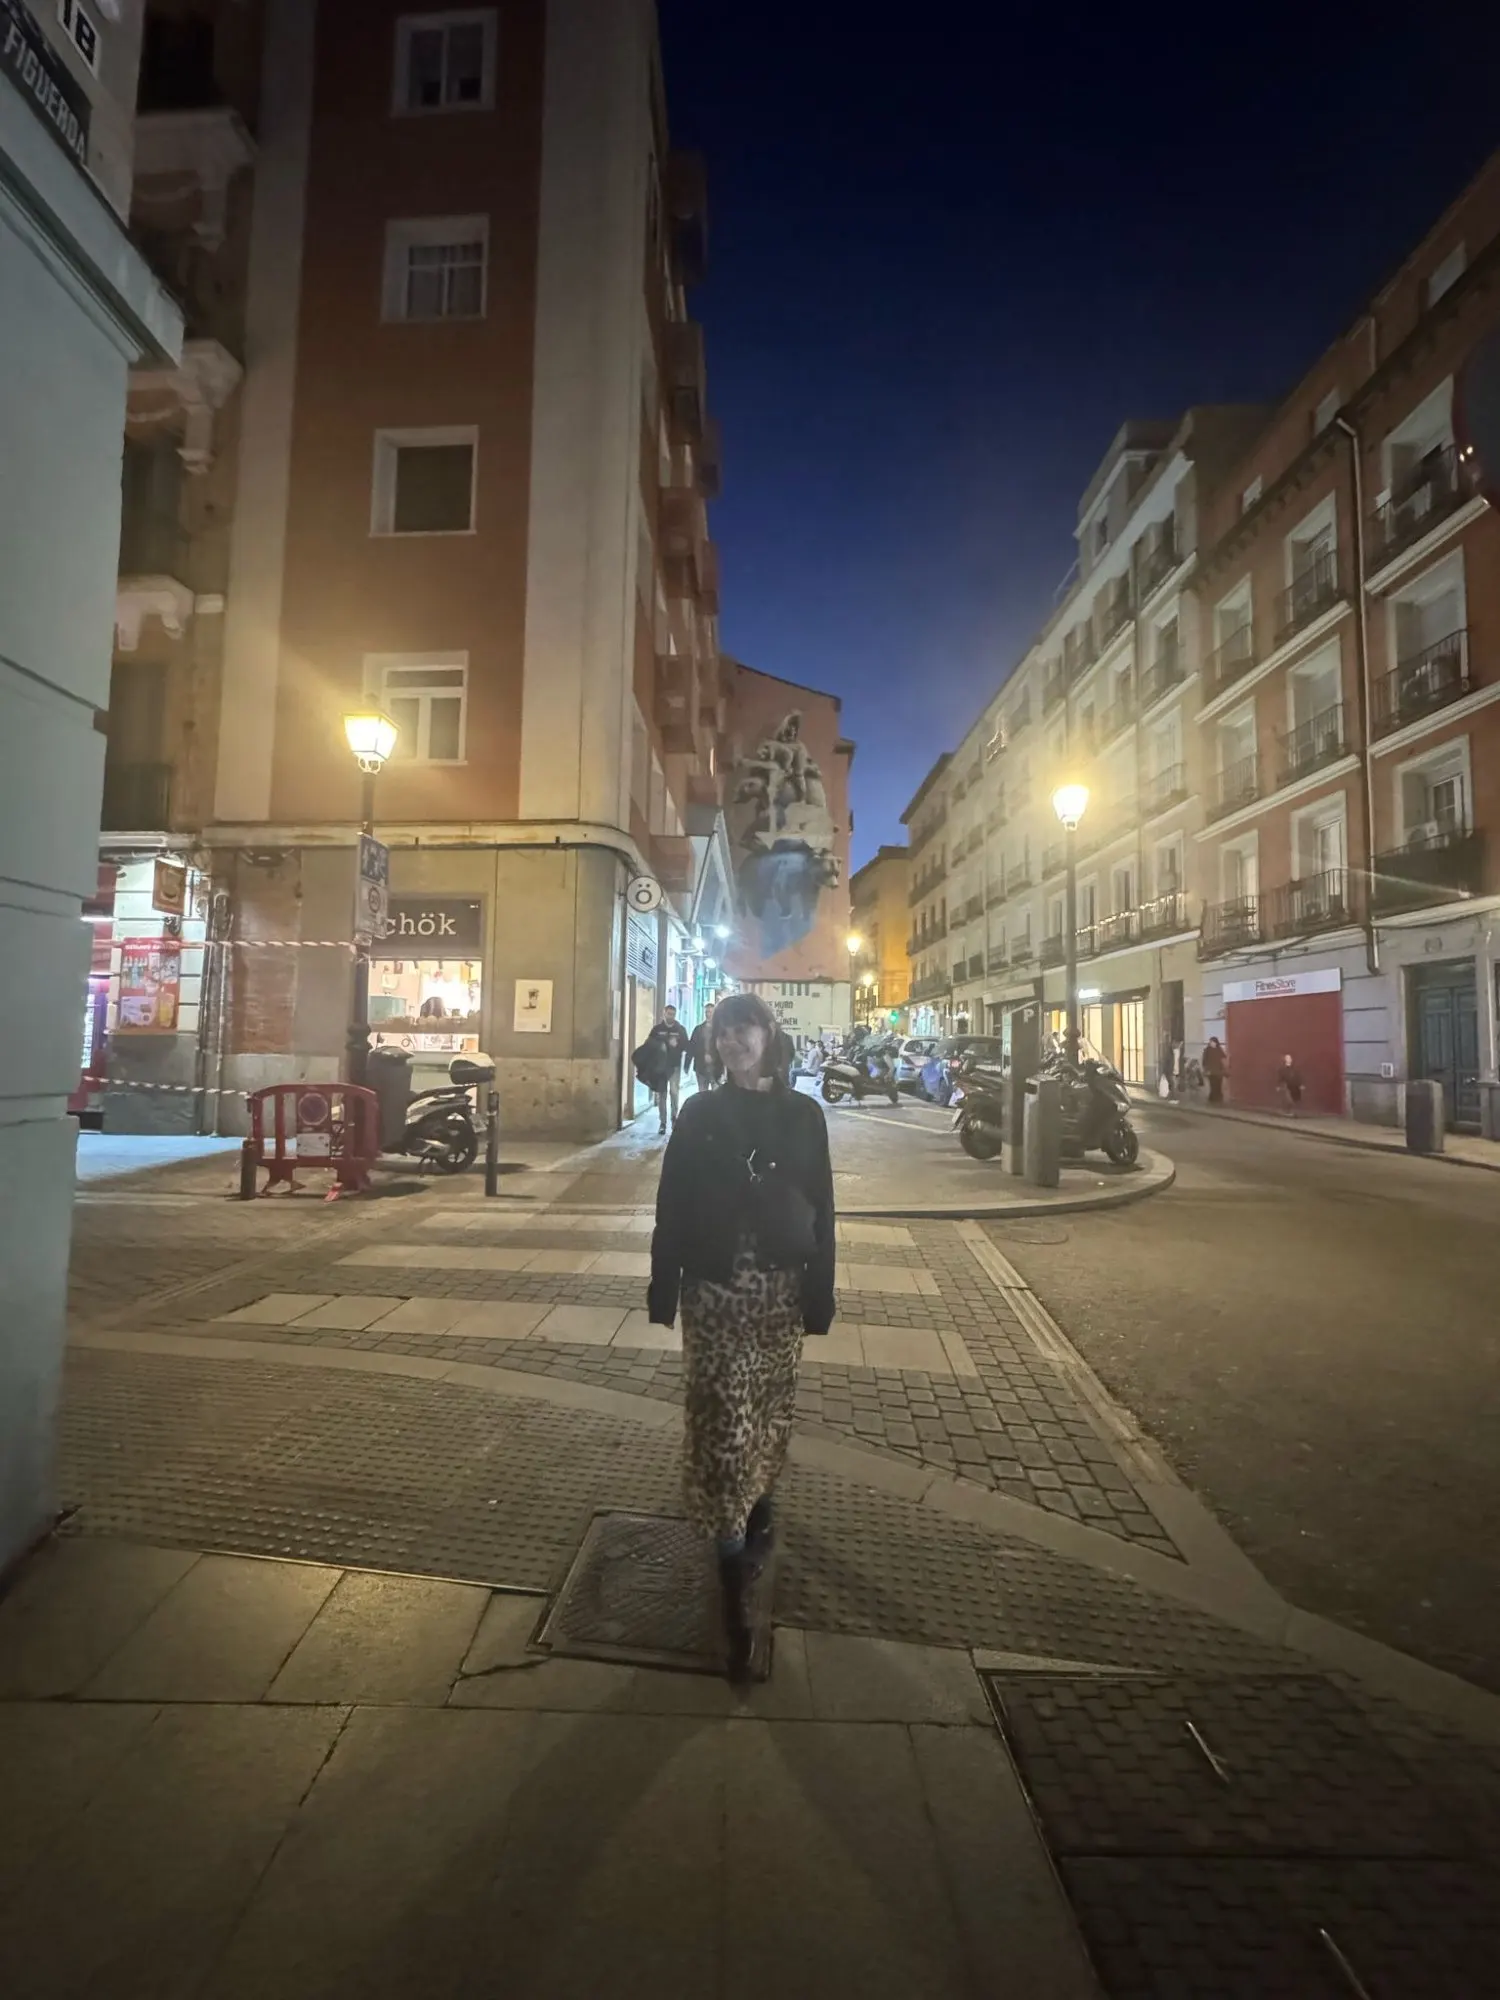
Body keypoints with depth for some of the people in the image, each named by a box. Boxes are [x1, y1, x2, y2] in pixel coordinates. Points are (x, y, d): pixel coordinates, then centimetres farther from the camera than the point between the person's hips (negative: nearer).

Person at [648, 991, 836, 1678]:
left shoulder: (802, 1115, -1)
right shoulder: (699, 1115, -2)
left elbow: (820, 1211, 1)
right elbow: (672, 1207, -1)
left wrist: (819, 1294, -2)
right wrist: (664, 1289, -3)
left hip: (780, 1289, 2)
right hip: (714, 1289, -1)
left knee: (769, 1409, 16)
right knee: (724, 1415, -2)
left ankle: (757, 1507, 43)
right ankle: (734, 1576, 9)